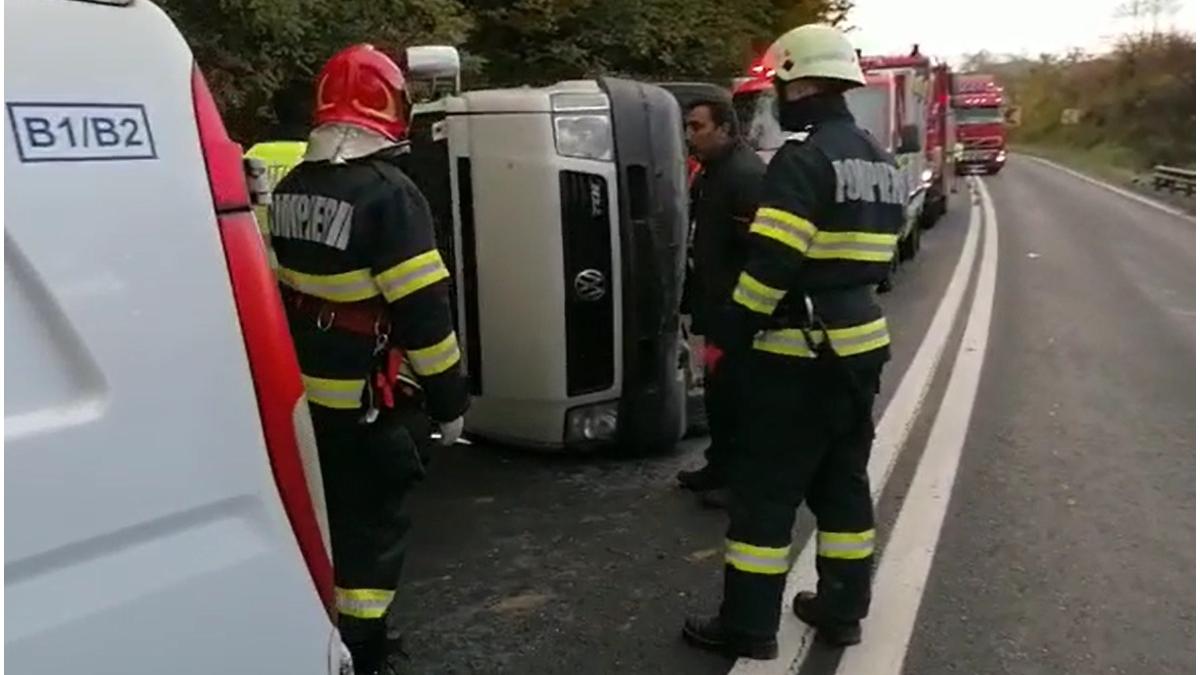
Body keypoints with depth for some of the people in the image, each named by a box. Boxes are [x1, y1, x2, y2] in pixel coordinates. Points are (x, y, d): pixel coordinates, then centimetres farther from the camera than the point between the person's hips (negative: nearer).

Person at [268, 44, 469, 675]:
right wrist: (449, 398, -12)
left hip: (306, 392, 8)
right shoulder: (386, 192, -20)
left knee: (325, 510, 22)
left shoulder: (291, 189, 6)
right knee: (370, 522, 5)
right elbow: (422, 312, -21)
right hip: (369, 400, -8)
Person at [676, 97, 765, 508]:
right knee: (719, 387, 18)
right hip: (721, 305, 10)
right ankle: (721, 468, 31)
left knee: (736, 392, -1)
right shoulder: (714, 170, 15)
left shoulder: (745, 173, -18)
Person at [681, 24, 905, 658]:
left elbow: (773, 261, -22)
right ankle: (842, 610, 28)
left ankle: (749, 625, 12)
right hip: (861, 341, 9)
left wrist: (728, 335, -14)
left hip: (797, 351, -9)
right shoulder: (879, 160, 13)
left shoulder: (803, 156, -16)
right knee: (842, 480, 17)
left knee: (765, 488, 2)